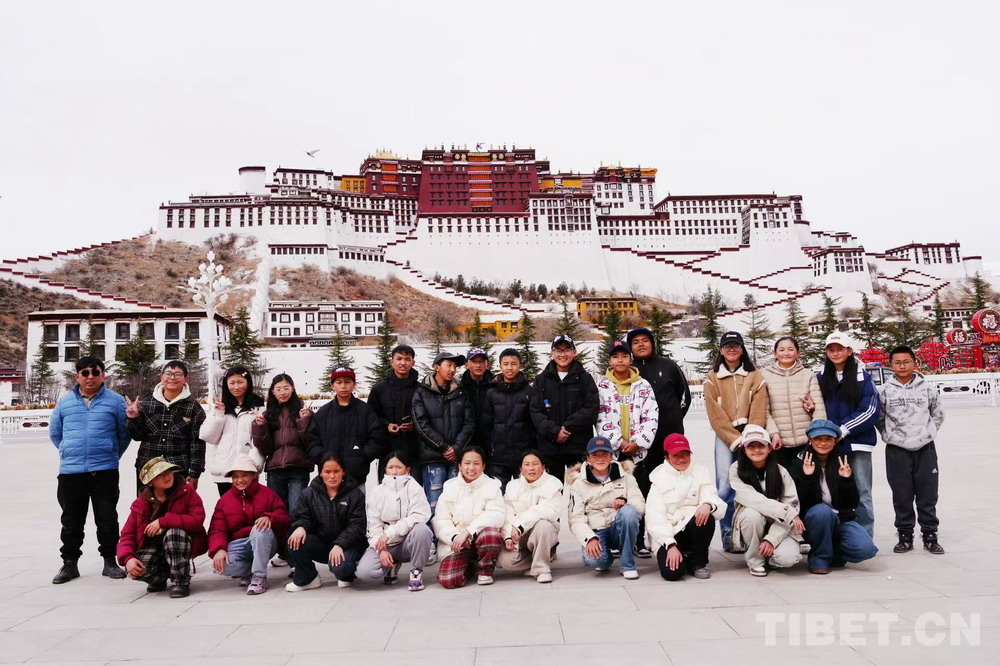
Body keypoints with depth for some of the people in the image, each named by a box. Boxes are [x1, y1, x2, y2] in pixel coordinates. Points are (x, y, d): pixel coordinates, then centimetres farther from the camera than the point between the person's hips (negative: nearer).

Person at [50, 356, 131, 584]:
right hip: (70, 471, 2)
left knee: (107, 519, 5)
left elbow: (125, 433, 5)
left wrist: (112, 455, 7)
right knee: (71, 521, 10)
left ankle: (110, 561, 16)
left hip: (105, 471, -2)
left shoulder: (115, 401, -1)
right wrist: (71, 453, 14)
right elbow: (55, 433, 17)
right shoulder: (64, 402, 6)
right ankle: (69, 563, 23)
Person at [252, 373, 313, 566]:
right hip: (275, 471, 4)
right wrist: (259, 426, -5)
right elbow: (264, 448, 7)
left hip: (298, 470, -4)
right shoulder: (269, 414, 12)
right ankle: (283, 553, 20)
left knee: (295, 512, -7)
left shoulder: (302, 410, 3)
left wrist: (305, 421, -18)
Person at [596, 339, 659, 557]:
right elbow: (601, 419, -4)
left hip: (637, 450, 1)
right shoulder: (602, 386, 3)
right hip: (611, 450, -1)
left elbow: (651, 418, 0)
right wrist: (619, 443, -11)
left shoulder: (643, 386, 7)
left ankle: (639, 542, 12)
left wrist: (637, 442, -10)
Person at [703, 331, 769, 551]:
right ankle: (728, 533, 1)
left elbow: (759, 411, 0)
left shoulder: (755, 376, 8)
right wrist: (735, 440, -9)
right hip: (725, 438, 0)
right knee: (725, 487, -7)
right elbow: (716, 416, -1)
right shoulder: (712, 378, 6)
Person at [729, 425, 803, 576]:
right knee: (752, 513, -34)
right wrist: (787, 512, -31)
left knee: (789, 557, -29)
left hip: (777, 528, 1)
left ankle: (767, 554, 9)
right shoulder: (736, 470, -10)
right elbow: (750, 498, -23)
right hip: (748, 526, -1)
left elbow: (792, 505, -11)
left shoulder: (781, 472, -6)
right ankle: (755, 560, -9)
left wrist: (771, 539, -21)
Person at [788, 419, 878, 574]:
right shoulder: (799, 464, -3)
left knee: (866, 549, -25)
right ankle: (819, 559, -13)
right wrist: (806, 478, -24)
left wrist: (847, 479, -14)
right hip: (812, 520, -3)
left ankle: (830, 551, 7)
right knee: (822, 511, -37)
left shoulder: (842, 462, 6)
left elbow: (853, 504, 3)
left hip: (841, 520, 3)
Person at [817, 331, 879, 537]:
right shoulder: (821, 378, 9)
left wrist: (844, 429, -13)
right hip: (829, 443, 3)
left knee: (862, 492, 2)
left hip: (857, 442, -2)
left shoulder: (863, 377, 0)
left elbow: (870, 410, -7)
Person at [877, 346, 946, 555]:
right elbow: (879, 418, 5)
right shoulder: (885, 390, -2)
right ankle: (905, 536, 17)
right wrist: (890, 435, -1)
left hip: (925, 449, 1)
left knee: (928, 495, 6)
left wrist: (927, 433, 6)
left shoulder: (927, 388, 2)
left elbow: (938, 415, 12)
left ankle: (930, 537, 17)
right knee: (902, 496, 5)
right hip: (897, 451, -1)